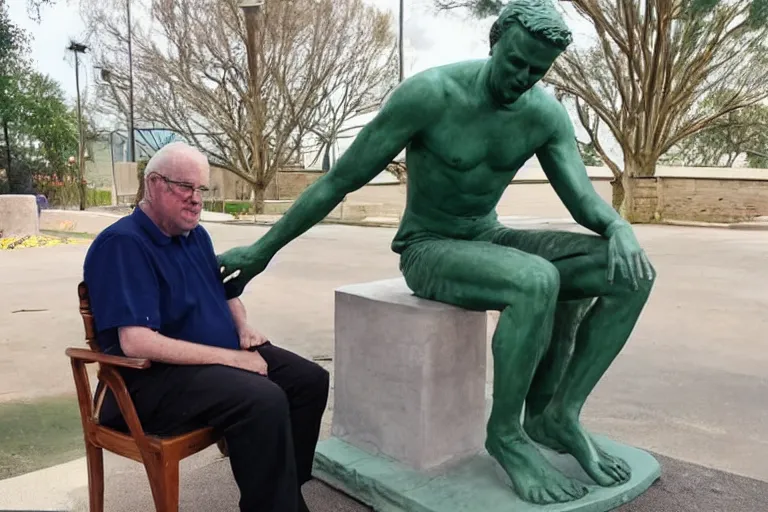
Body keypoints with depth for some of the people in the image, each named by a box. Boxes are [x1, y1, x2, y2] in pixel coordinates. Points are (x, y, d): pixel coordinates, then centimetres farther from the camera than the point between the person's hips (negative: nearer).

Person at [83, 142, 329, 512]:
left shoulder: (196, 235, 11)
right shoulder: (122, 243, -17)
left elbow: (225, 291, 27)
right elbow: (137, 343, -27)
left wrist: (244, 330, 4)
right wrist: (231, 358, -25)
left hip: (222, 357, 9)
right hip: (156, 376, -9)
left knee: (311, 380, -1)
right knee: (265, 401, -31)